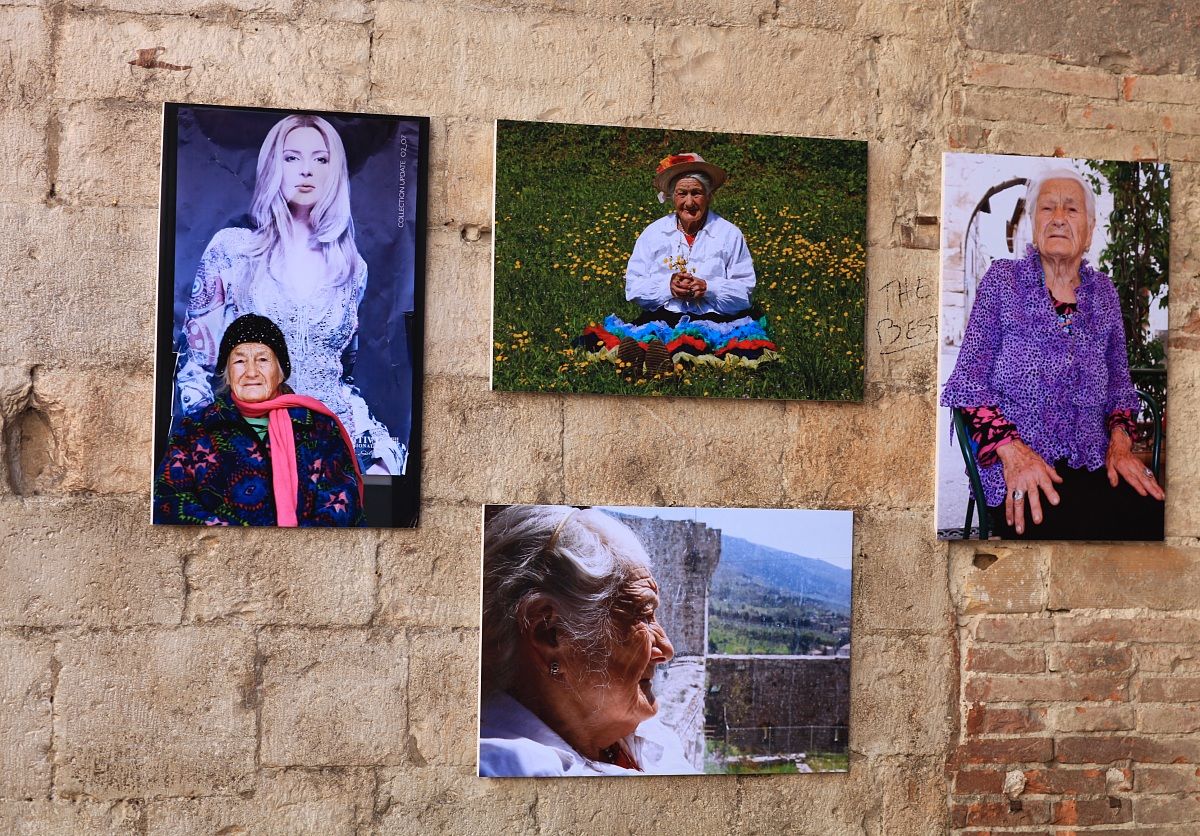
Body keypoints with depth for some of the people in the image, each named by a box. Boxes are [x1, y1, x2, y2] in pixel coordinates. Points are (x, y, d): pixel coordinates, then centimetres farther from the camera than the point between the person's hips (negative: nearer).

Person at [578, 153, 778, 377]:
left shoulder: (730, 234, 7)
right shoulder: (653, 232, 10)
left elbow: (745, 289, 2)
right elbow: (633, 287, 6)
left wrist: (708, 288, -14)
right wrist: (668, 286, -12)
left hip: (714, 321, 0)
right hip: (660, 319, 1)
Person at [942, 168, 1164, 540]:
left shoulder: (1104, 292, 15)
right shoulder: (1003, 279, 4)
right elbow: (970, 377, -1)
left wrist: (1120, 441, 1)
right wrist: (1012, 451, -15)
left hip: (1096, 464, 5)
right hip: (1017, 471, -4)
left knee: (1153, 520, -26)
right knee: (1072, 530, -34)